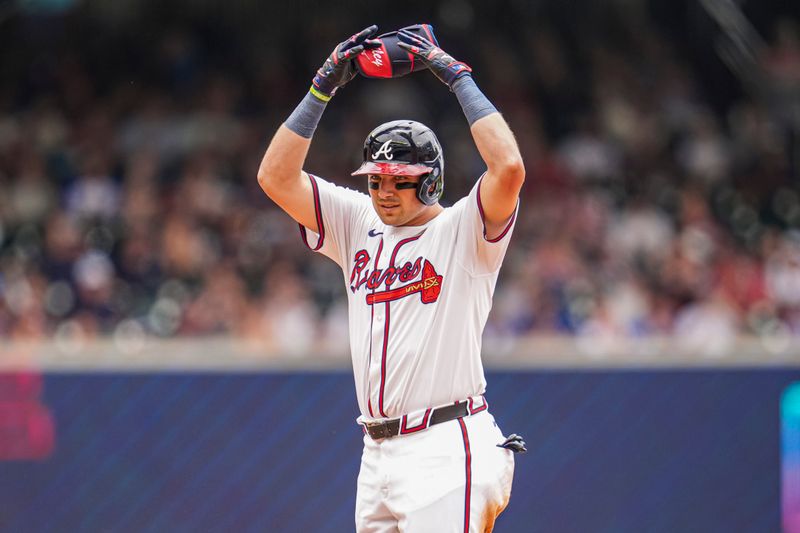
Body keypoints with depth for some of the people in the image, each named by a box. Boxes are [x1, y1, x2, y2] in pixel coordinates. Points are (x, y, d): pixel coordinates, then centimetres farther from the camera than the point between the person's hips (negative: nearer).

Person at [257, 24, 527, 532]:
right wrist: (324, 87, 4)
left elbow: (509, 169, -19)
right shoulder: (359, 225, 16)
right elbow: (276, 177, 10)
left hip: (446, 450, -7)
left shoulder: (461, 229, -1)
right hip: (378, 453, 7)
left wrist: (458, 76, -11)